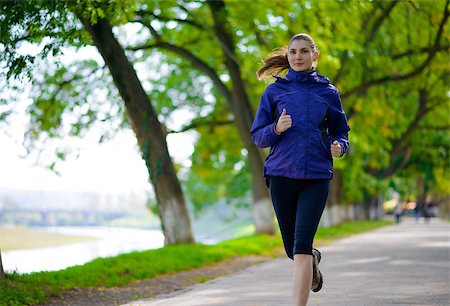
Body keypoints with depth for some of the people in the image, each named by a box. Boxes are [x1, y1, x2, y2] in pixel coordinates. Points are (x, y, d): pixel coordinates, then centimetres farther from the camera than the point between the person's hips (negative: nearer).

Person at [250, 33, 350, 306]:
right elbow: (257, 136, 6)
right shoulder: (275, 91, 7)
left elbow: (340, 131, 15)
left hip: (317, 176, -1)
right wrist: (276, 129, -15)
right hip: (281, 175, 1)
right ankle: (313, 259, 48)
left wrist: (339, 146, -8)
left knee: (301, 247, -13)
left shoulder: (328, 91, 8)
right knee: (292, 249, 12)